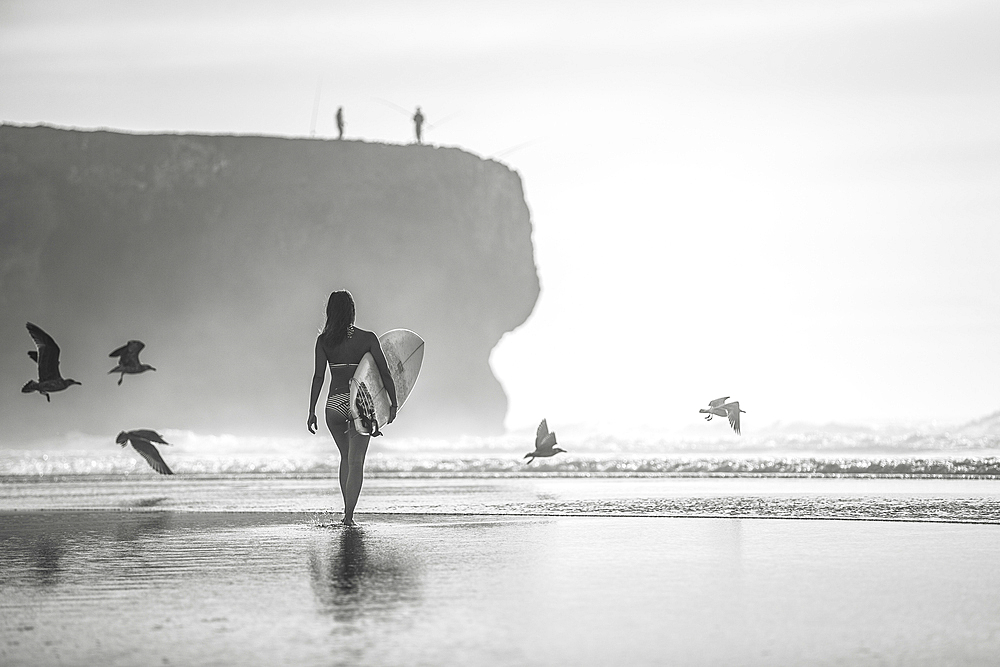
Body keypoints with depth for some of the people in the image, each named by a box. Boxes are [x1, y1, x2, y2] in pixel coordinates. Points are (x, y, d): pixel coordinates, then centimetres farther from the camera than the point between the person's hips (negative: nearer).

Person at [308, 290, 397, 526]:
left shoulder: (324, 340, -1)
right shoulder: (367, 338, -4)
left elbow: (318, 377, -3)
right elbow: (385, 373, -4)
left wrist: (312, 412, 1)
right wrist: (393, 404, 5)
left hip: (334, 405, 2)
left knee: (346, 457, 21)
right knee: (356, 462, -1)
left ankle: (347, 511, 21)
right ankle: (349, 515, -11)